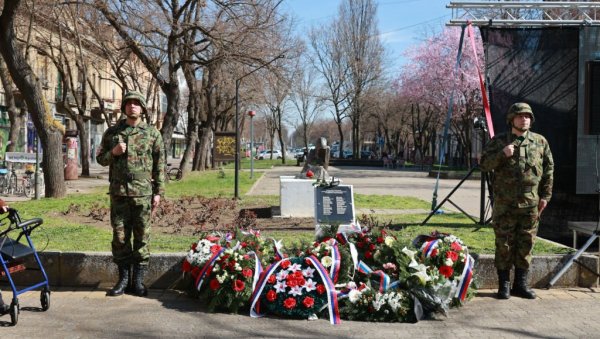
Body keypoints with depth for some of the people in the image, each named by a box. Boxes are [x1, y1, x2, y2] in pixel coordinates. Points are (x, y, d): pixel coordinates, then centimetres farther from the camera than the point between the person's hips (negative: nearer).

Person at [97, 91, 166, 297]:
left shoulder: (152, 133, 5)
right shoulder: (112, 132, 10)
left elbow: (160, 165, 4)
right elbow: (100, 158, 15)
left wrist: (159, 192, -2)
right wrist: (113, 152, -7)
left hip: (143, 193, -2)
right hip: (119, 192, 2)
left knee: (142, 237, 2)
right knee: (120, 236, 4)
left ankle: (138, 280, 11)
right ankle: (123, 278, 16)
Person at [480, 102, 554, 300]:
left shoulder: (540, 142, 9)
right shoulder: (499, 141, 4)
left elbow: (549, 169, 11)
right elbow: (484, 164, -2)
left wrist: (545, 195, 6)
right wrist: (502, 154, -18)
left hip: (531, 204, 2)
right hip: (505, 204, -2)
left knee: (526, 245, 8)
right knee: (504, 245, 1)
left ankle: (521, 284, 19)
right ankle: (504, 285, 11)